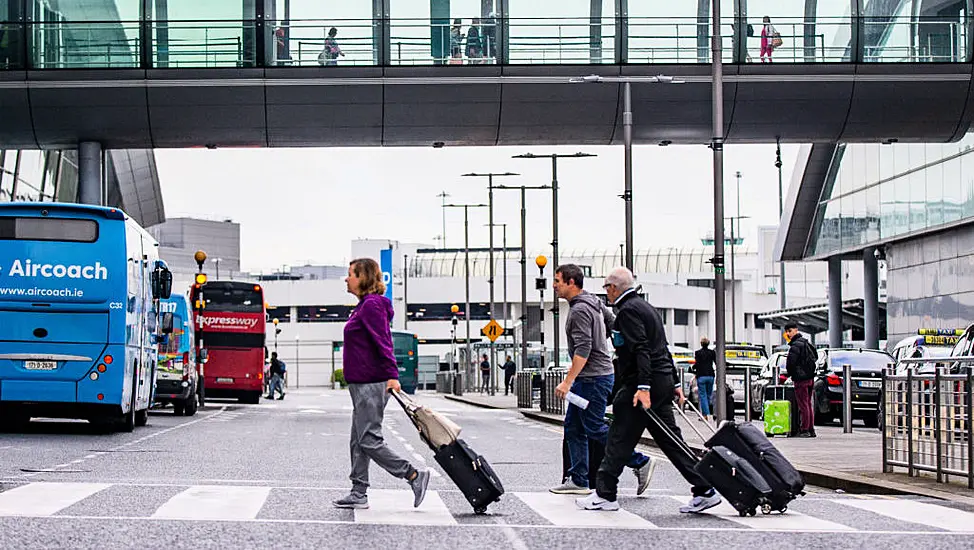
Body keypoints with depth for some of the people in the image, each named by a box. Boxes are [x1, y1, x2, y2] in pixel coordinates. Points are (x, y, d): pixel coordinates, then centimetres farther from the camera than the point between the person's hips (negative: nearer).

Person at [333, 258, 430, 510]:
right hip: (363, 385, 11)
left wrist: (392, 375, -28)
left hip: (371, 385, -11)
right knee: (358, 441, 11)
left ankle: (415, 476, -5)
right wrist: (389, 375, 18)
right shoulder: (365, 305, 17)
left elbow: (383, 342, -22)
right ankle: (358, 494, 14)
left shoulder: (372, 305, -14)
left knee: (369, 441, -9)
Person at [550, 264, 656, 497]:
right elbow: (613, 325, 23)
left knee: (595, 429, -6)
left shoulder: (580, 310, -18)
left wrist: (568, 381, -27)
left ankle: (641, 463, -1)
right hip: (587, 379, 10)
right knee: (573, 428, 10)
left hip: (593, 379, -10)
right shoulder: (593, 302, 12)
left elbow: (583, 349, -25)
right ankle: (578, 480, 10)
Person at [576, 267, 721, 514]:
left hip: (638, 384, -10)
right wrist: (674, 383, 25)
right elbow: (662, 347, 23)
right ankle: (705, 490, 5)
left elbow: (641, 349, -21)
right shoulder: (646, 307, 21)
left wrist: (643, 387, -28)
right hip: (662, 382, 10)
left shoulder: (628, 310, -10)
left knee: (619, 440, -3)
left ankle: (605, 494, 0)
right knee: (669, 438, 8)